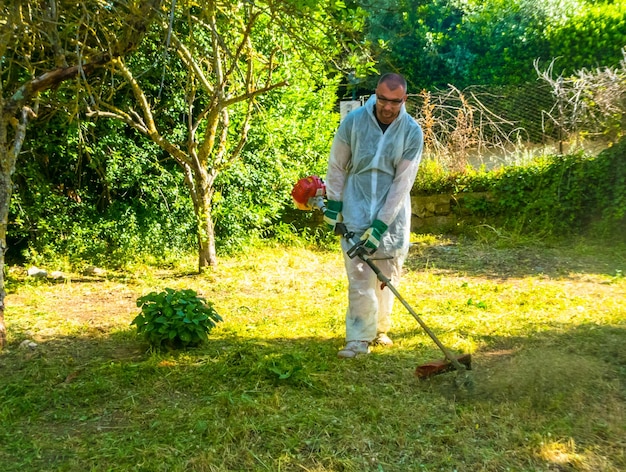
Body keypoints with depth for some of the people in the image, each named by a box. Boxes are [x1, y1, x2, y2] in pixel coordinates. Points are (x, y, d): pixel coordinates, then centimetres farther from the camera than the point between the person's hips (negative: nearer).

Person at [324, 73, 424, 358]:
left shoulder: (412, 132, -10)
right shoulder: (354, 121, -9)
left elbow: (402, 183, -13)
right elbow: (337, 165, 2)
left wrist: (380, 225, -18)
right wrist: (333, 204, 0)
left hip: (393, 213, 1)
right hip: (357, 209, -1)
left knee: (387, 276, 10)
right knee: (359, 276, -7)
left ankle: (380, 329, 28)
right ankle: (359, 339, 0)